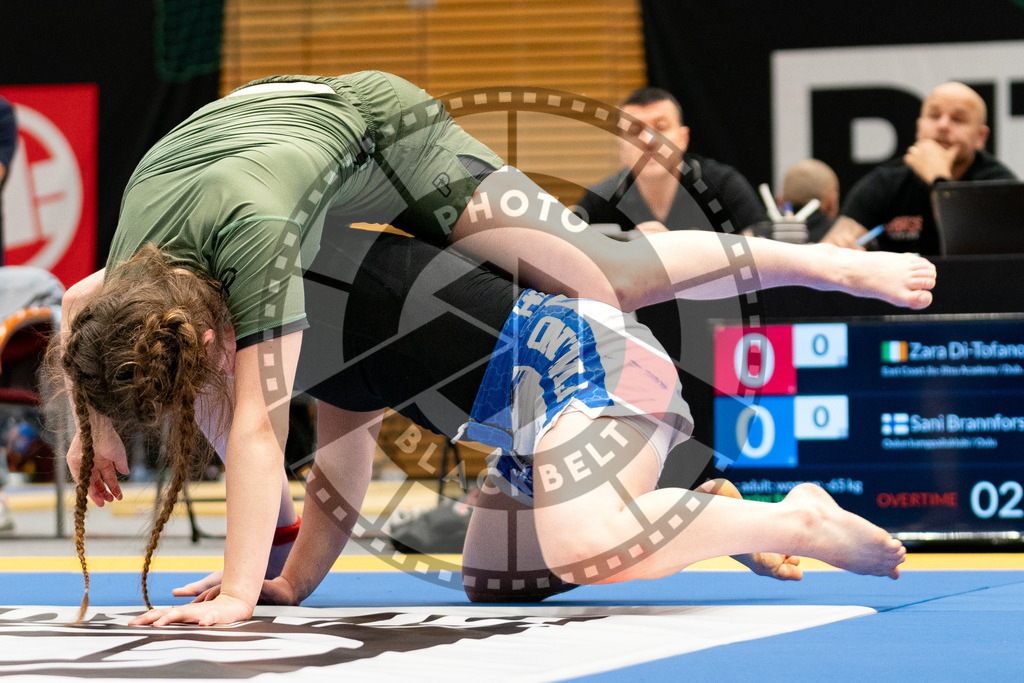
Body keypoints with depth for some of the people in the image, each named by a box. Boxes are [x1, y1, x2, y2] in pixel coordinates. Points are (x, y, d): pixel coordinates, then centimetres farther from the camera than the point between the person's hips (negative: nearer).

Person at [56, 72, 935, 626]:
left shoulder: (253, 235, -45)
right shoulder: (132, 287, -26)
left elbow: (257, 426, -46)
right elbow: (78, 310, 1)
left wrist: (236, 594, -47)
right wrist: (96, 420, -7)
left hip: (384, 131, -6)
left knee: (612, 283, -8)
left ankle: (835, 264, 6)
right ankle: (283, 528, 15)